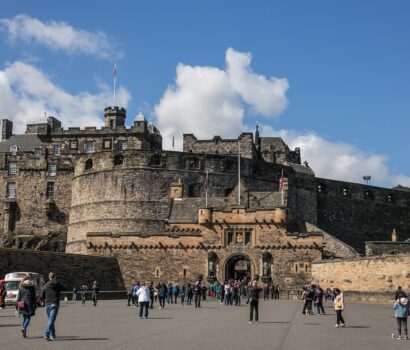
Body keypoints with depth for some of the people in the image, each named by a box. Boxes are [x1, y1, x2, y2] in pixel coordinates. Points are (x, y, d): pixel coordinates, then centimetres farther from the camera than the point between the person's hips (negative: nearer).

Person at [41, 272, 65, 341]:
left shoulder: (46, 285, 2)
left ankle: (52, 335, 24)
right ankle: (46, 335, -22)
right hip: (55, 304, -3)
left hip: (47, 304, 3)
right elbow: (64, 288, 17)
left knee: (50, 319, 16)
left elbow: (42, 296, 2)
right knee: (51, 320, -8)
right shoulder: (57, 284, -1)